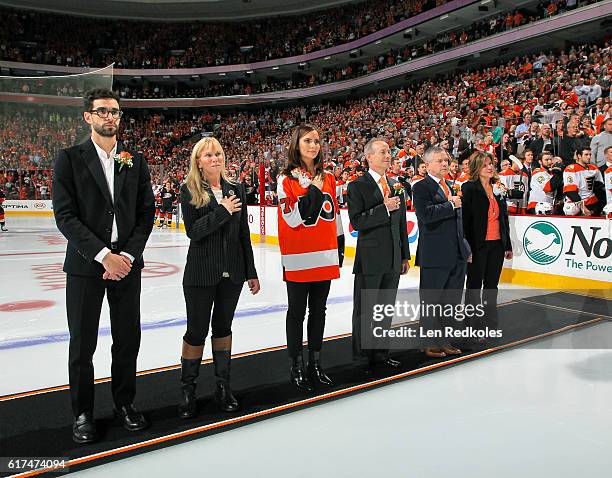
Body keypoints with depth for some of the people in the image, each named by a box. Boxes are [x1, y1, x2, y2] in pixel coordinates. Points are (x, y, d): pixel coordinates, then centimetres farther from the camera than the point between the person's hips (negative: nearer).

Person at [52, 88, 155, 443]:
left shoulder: (135, 161, 8)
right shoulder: (70, 158, -1)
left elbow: (146, 213, 4)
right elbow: (65, 216, -8)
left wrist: (128, 255, -8)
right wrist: (103, 255, -16)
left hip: (127, 264, 3)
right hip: (85, 266, -2)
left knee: (128, 340, 10)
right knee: (82, 344, 8)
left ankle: (125, 403, 29)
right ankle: (83, 413, 25)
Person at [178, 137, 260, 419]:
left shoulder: (236, 190, 5)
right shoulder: (189, 191, -4)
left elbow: (244, 235, 7)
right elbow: (193, 231, -14)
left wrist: (251, 273, 7)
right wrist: (222, 211, -20)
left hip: (232, 273, 3)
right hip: (201, 273, -3)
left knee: (223, 328, 14)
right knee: (196, 332, 5)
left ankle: (223, 386, 28)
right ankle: (188, 390, 22)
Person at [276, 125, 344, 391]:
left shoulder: (328, 179, 11)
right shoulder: (286, 179, -5)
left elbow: (335, 215, 15)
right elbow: (292, 218, -15)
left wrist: (339, 248, 13)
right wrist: (313, 191, -18)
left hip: (325, 256, 5)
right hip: (298, 258, -5)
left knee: (318, 311, 13)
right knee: (297, 312, 6)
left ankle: (315, 363, 26)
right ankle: (296, 366, 19)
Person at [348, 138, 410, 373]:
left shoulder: (396, 186, 13)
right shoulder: (357, 186, -6)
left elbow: (401, 223, 15)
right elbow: (357, 222, -15)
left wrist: (405, 256, 15)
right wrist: (384, 208, -23)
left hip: (393, 260, 6)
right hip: (370, 259, -6)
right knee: (364, 311, 4)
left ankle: (380, 352, 28)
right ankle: (363, 355, 17)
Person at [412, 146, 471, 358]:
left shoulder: (450, 187, 18)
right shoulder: (421, 187, -8)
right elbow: (426, 214, -25)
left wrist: (465, 248, 18)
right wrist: (450, 205, -14)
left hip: (457, 255, 8)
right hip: (434, 255, -8)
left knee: (451, 303, 14)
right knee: (431, 302, 5)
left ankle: (445, 342, 27)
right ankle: (430, 344, 18)